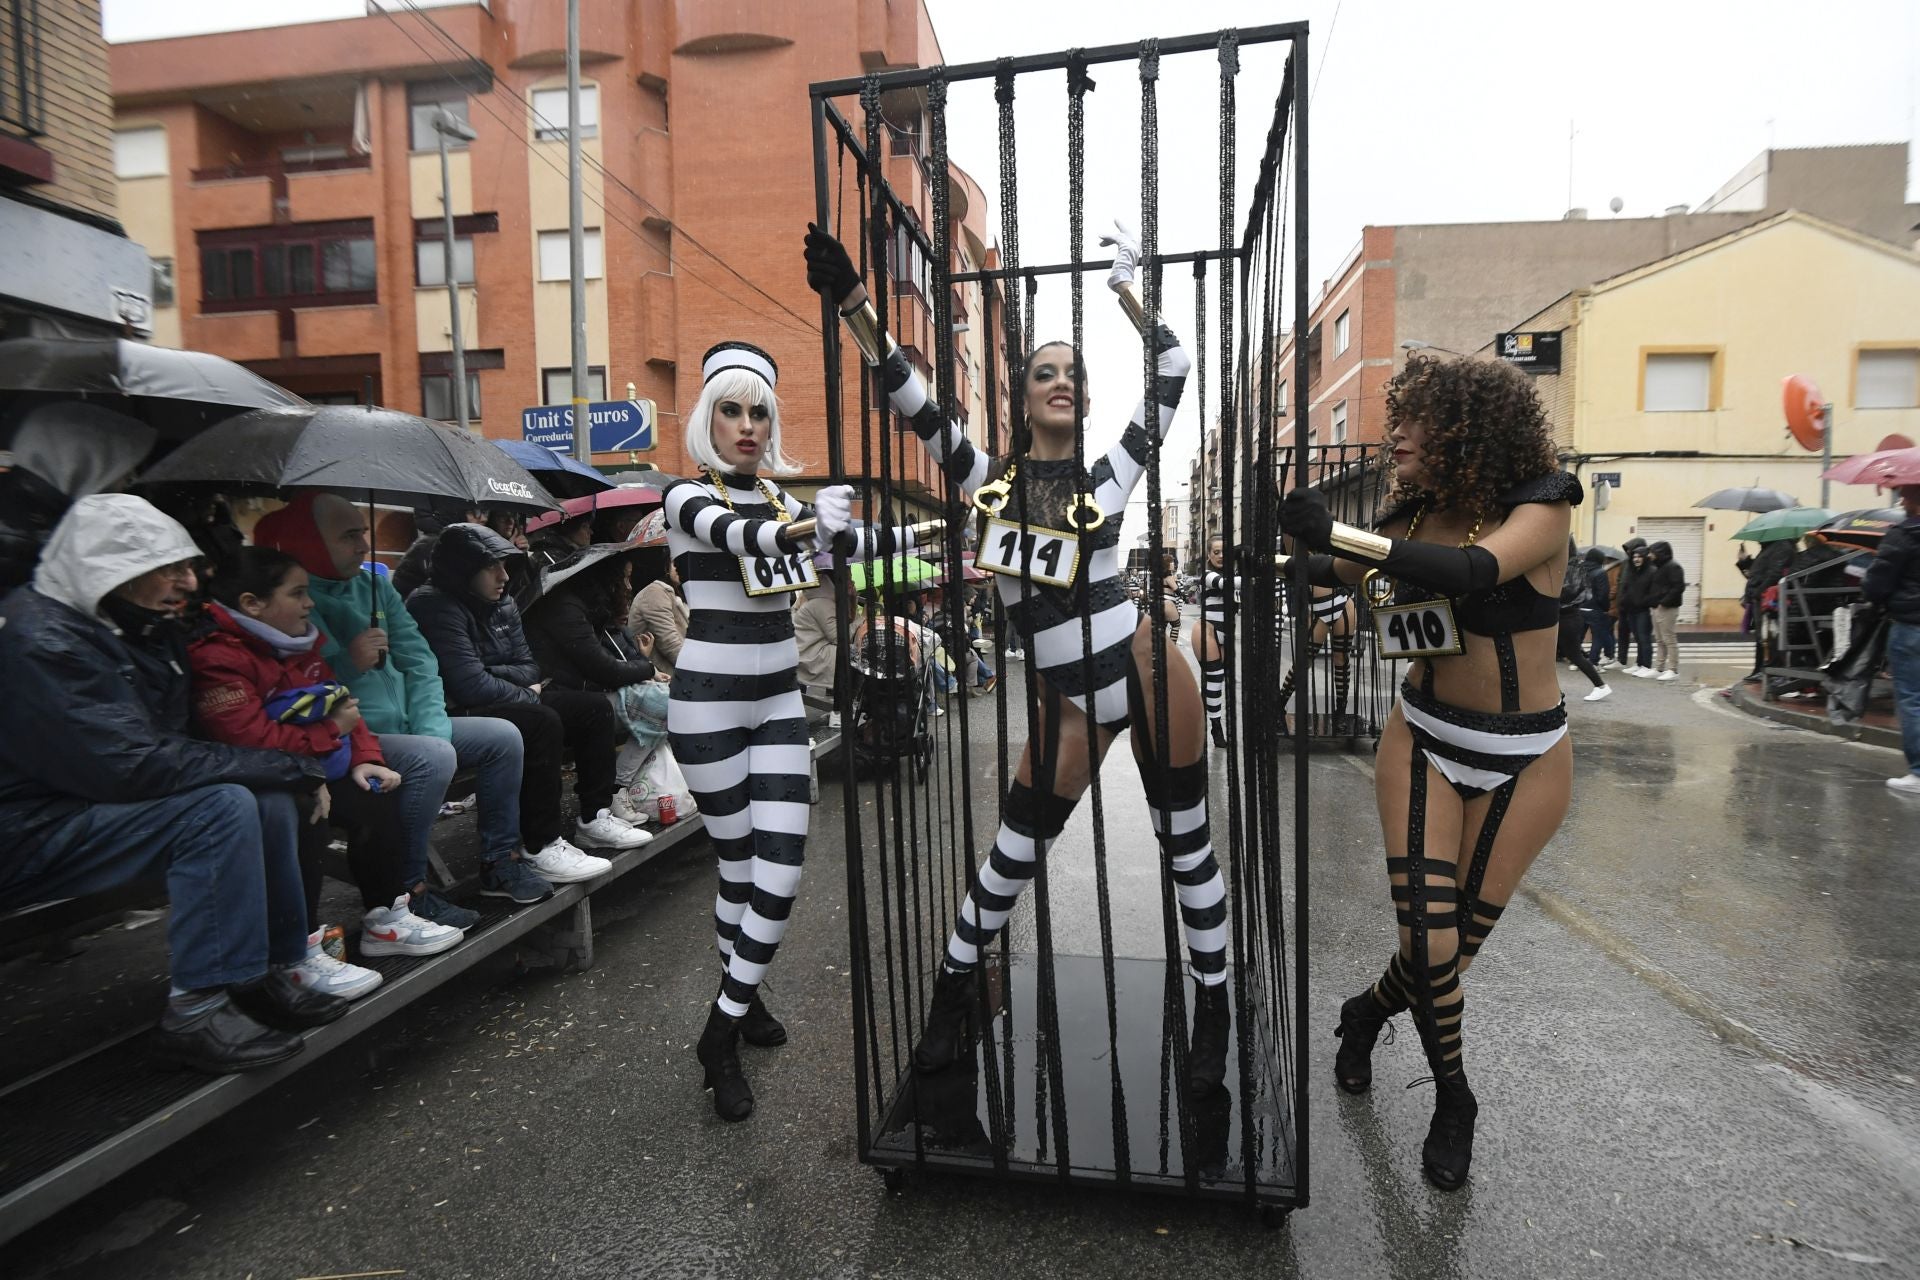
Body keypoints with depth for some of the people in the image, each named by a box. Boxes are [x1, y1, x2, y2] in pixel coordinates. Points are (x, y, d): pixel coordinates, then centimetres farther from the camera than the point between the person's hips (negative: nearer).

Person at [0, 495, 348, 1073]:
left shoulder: (146, 631, 8)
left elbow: (176, 742, 15)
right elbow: (131, 764, -29)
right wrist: (286, 766, -24)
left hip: (95, 803, 9)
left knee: (268, 799, -5)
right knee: (222, 807, -27)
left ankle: (271, 971, 1)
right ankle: (195, 1011, -20)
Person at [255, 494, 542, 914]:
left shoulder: (376, 585, 10)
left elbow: (419, 662, 6)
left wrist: (432, 732, -5)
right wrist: (348, 664, -26)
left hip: (407, 726, 8)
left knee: (503, 736, 1)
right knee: (434, 757, -32)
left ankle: (500, 862, 9)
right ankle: (409, 890, -16)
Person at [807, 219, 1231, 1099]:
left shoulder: (1107, 478, 4)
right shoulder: (989, 481, 2)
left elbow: (1172, 379, 7)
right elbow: (909, 399, -5)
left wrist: (1126, 291, 7)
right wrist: (853, 303, -13)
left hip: (1147, 667, 1)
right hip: (1067, 701, 0)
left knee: (1187, 845, 10)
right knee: (1013, 857, 7)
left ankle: (1213, 1012, 29)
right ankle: (952, 997, 30)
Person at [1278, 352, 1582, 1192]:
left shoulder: (1541, 504, -15)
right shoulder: (1415, 514, -2)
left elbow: (1473, 571, -36)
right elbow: (1332, 574, 11)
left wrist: (1335, 533, -39)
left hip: (1523, 759, -2)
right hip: (1424, 740, 2)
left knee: (1458, 943, 5)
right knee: (1430, 943, -7)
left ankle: (1367, 1013, 37)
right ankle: (1453, 1099, 22)